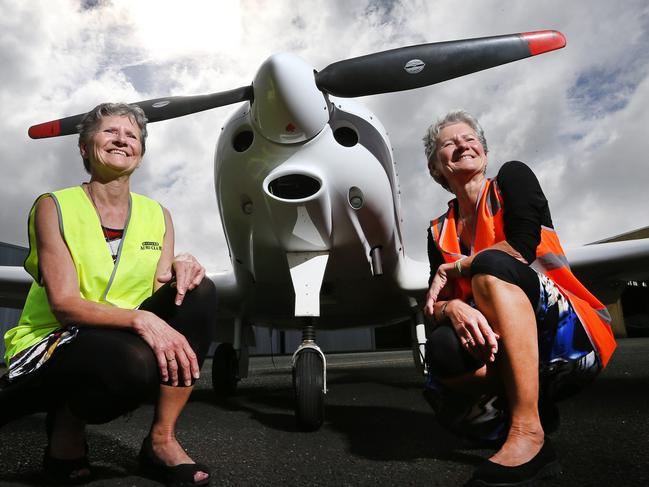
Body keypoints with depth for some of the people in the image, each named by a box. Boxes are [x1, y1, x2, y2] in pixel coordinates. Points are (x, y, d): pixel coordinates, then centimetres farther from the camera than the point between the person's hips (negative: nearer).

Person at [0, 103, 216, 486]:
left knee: (198, 291, -22)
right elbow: (64, 305, -17)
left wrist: (178, 267, -23)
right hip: (51, 344, -4)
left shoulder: (157, 215, 5)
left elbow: (163, 293, -1)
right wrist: (138, 318, -33)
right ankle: (66, 421, -2)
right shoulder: (54, 207, -7)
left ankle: (162, 440, -14)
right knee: (135, 360, -38)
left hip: (125, 339, 5)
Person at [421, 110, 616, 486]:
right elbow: (434, 308, 2)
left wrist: (451, 269, -4)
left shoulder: (513, 177, 5)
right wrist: (452, 309, -22)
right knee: (443, 347, -32)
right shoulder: (440, 232, 13)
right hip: (501, 348, 2)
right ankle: (535, 409, -8)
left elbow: (522, 248, -13)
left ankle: (528, 431, -30)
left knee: (491, 264, -31)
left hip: (569, 338, -2)